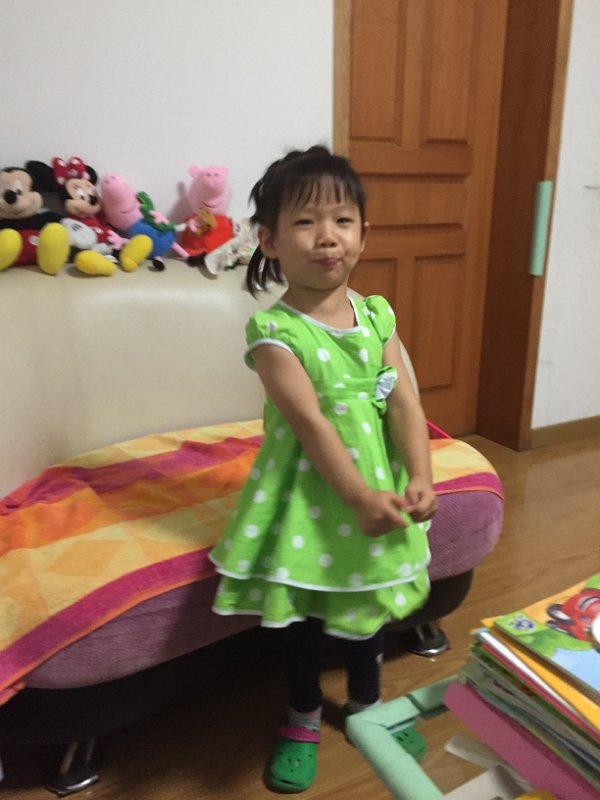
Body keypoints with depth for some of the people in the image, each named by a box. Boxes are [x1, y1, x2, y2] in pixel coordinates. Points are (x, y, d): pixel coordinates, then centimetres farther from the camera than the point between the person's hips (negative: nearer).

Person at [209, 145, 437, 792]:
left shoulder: (377, 316, -2)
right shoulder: (274, 331, -17)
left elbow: (404, 401, -7)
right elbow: (310, 421, -22)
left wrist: (419, 479, -18)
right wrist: (360, 496, -25)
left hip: (381, 485, 5)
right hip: (308, 492, -4)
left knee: (371, 600, 20)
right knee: (303, 612, 11)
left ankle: (366, 703, 47)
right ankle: (304, 718, 39)